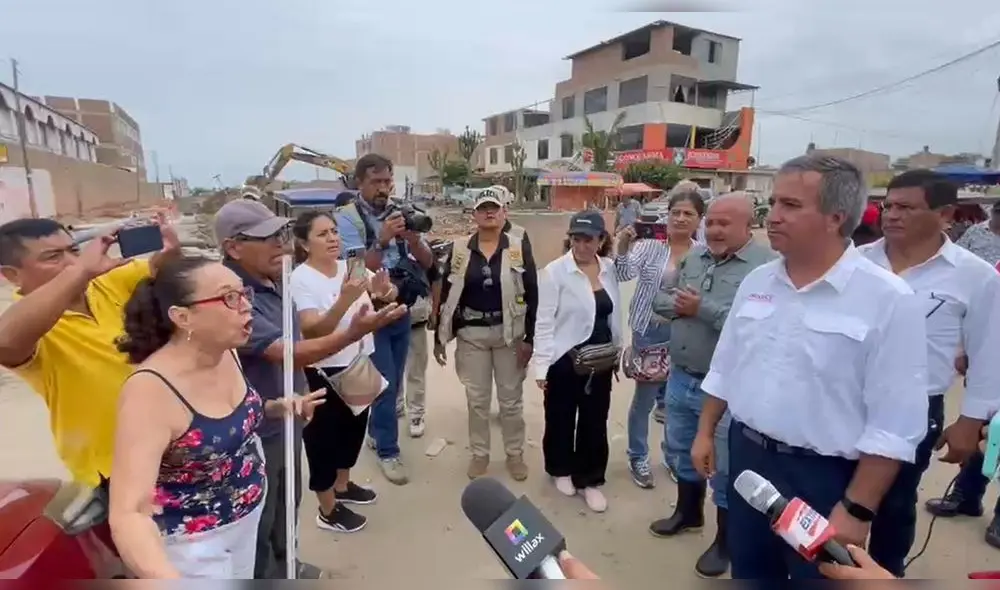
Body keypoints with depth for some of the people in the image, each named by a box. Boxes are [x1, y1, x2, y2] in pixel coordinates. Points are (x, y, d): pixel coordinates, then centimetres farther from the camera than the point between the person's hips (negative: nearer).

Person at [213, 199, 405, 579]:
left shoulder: (274, 280, -1)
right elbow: (286, 354, -35)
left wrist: (300, 392, 15)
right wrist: (356, 332, -45)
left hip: (288, 417, 9)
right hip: (255, 429, -9)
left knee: (288, 502, 27)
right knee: (259, 518, 15)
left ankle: (283, 566, 50)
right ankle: (262, 577, 38)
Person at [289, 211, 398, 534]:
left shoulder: (351, 266, 0)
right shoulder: (301, 279, -18)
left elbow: (391, 294, -7)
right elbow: (313, 331, -30)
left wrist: (384, 289, -31)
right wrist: (345, 300, -44)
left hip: (360, 365, 7)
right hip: (324, 373, -7)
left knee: (354, 428, 23)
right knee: (324, 437, 10)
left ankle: (343, 486, 48)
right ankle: (328, 511, 30)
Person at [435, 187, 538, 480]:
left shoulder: (519, 246, -5)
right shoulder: (460, 248, 0)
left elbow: (532, 293, -6)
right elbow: (446, 293, 2)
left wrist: (529, 337, -10)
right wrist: (439, 337, 1)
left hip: (509, 333, -1)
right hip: (471, 334, 1)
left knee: (511, 399, 12)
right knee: (476, 399, 13)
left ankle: (515, 453, 31)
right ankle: (479, 453, 31)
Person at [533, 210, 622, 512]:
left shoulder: (609, 269, 1)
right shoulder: (555, 271, -13)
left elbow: (615, 315, 11)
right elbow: (544, 321, -13)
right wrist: (542, 365, -15)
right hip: (564, 359, -4)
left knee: (595, 421, 12)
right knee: (561, 418, 14)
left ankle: (590, 479, 30)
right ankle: (561, 470, 38)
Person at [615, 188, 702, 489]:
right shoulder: (649, 246, -6)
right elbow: (624, 274, -14)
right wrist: (623, 247, -29)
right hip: (650, 331, -2)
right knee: (644, 396, 7)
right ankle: (638, 459, 27)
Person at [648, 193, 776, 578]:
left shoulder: (765, 267, -17)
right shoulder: (694, 256, 6)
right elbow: (660, 299, 12)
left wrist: (702, 308, -22)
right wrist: (679, 305, -10)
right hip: (680, 378, 7)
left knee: (724, 466, 10)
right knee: (683, 450, 24)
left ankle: (725, 540, 31)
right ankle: (688, 512, 47)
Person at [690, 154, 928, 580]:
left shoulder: (889, 300, -16)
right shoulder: (756, 282, 1)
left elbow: (894, 424, -16)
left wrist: (857, 509, -15)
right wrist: (706, 432, 12)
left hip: (823, 477, -4)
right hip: (746, 457, 5)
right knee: (748, 572, 22)